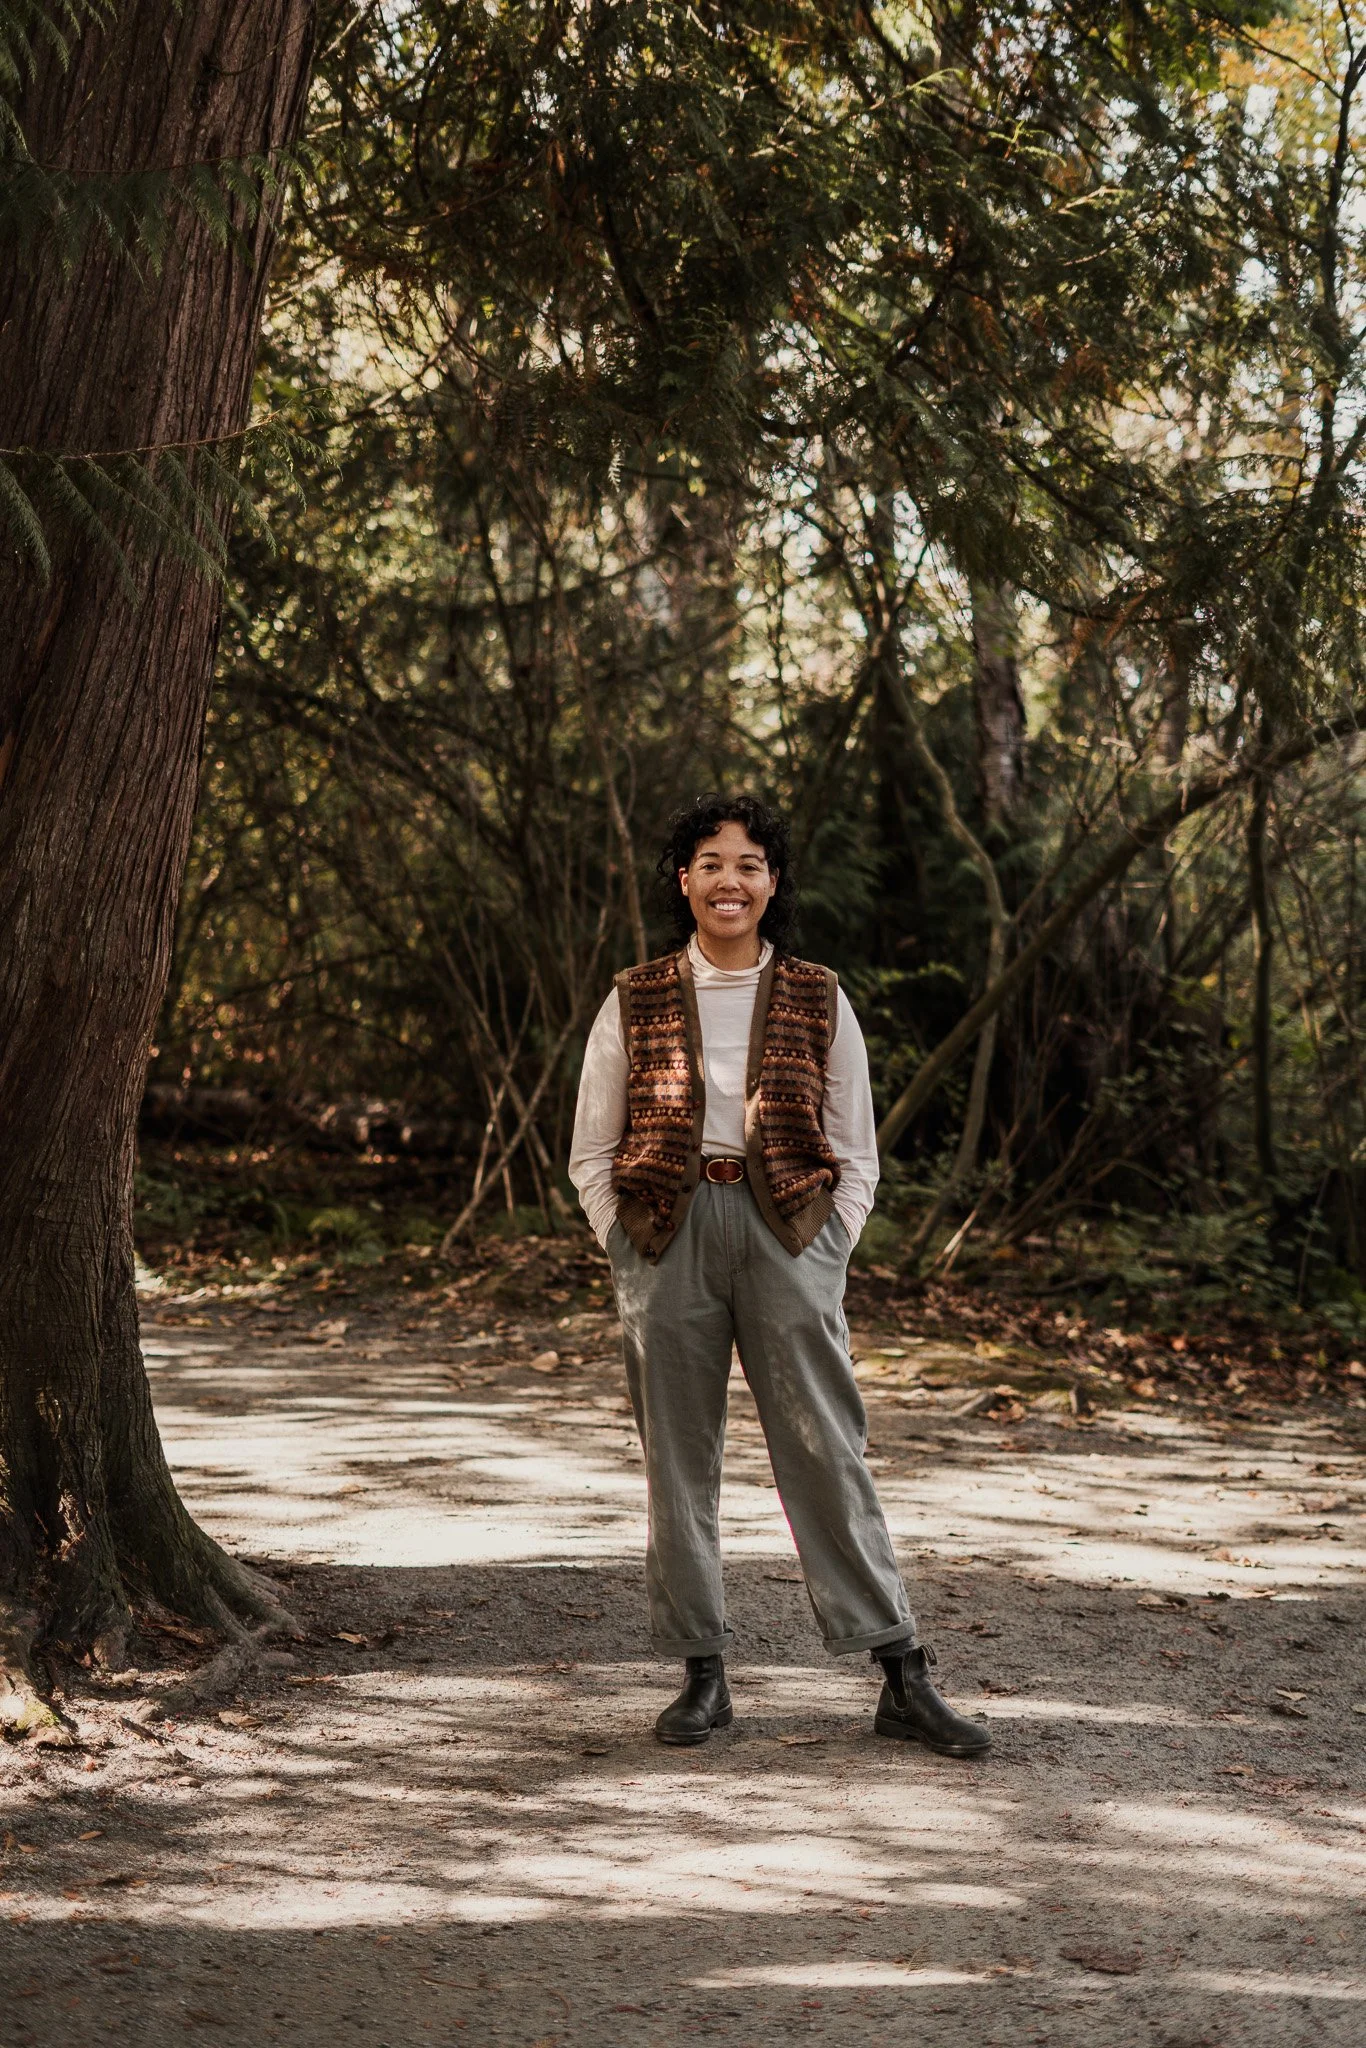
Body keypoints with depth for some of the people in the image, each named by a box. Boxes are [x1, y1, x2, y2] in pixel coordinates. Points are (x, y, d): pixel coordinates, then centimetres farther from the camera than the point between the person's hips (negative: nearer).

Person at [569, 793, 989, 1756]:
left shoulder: (818, 1003, 6)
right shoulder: (636, 1003, 6)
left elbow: (858, 1158, 9)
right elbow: (592, 1153, 10)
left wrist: (824, 1260, -1)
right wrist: (631, 1256, 0)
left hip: (787, 1233, -1)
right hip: (667, 1236, 1)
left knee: (829, 1454, -4)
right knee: (679, 1460, 3)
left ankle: (904, 1680, -2)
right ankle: (703, 1675, 13)